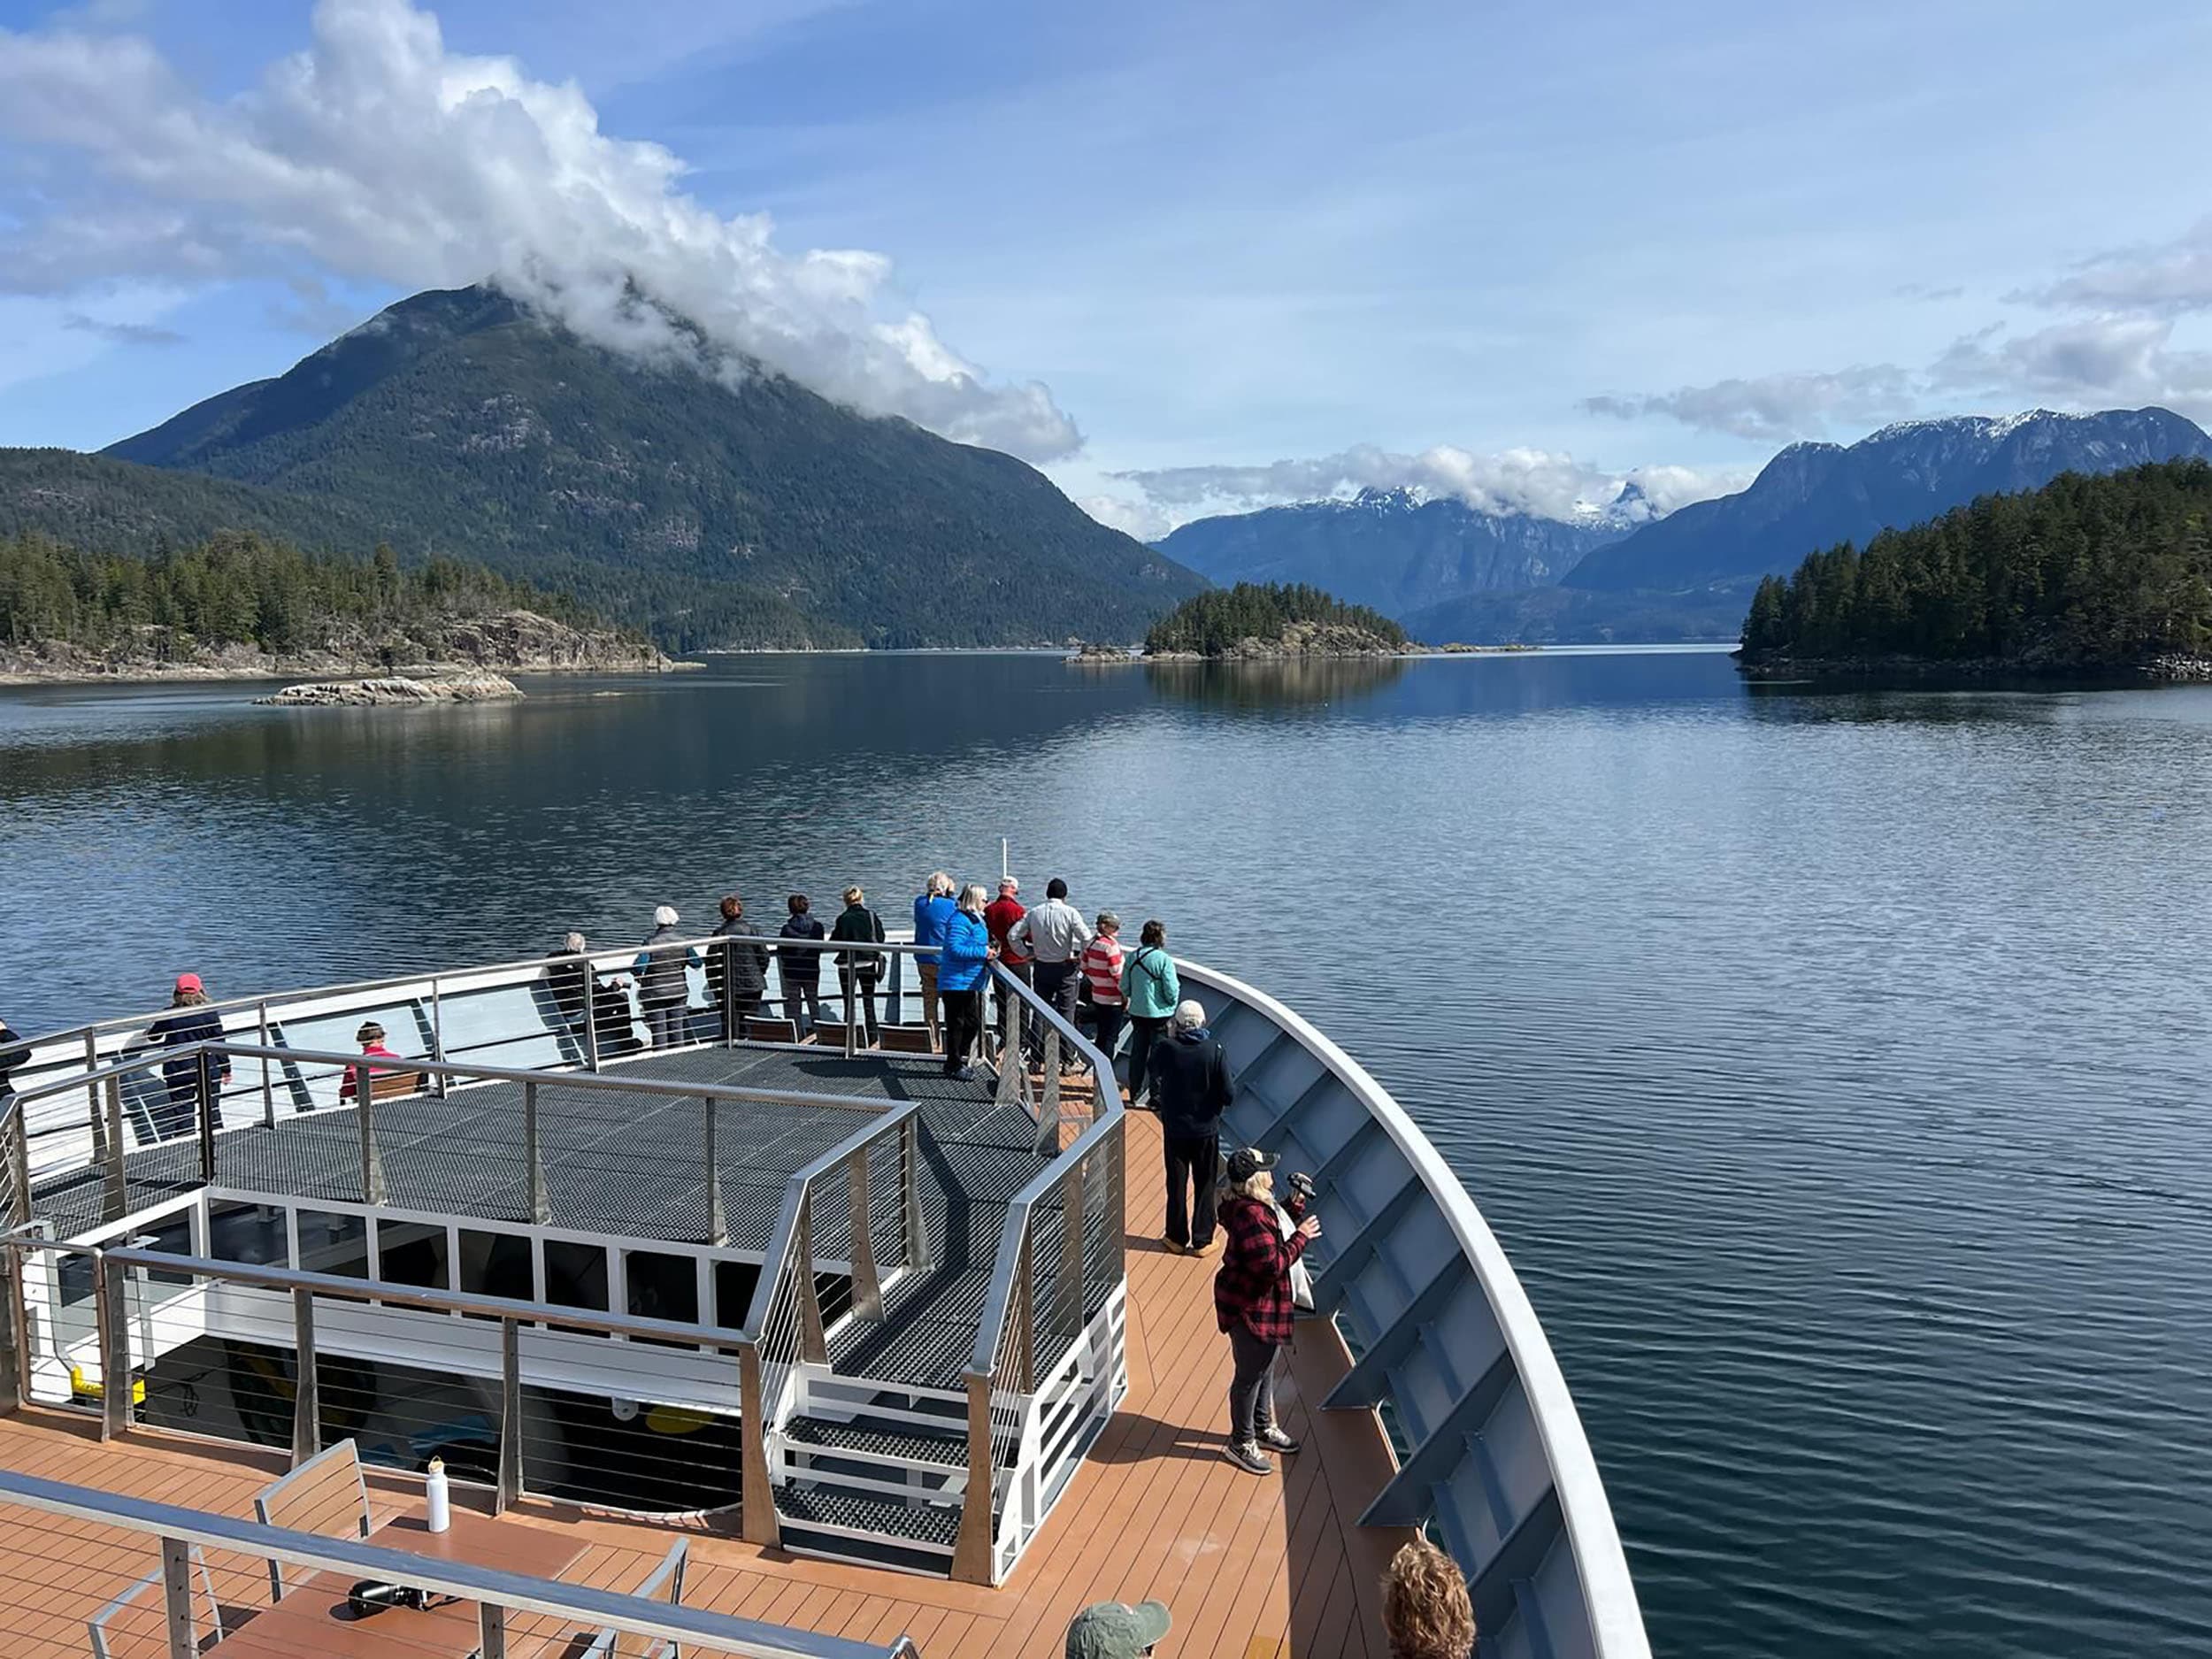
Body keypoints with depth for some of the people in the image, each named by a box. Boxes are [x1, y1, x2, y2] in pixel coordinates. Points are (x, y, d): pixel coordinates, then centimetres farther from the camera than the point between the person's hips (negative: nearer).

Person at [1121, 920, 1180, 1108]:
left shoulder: (1132, 958, -2)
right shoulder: (1164, 960, -18)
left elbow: (1125, 988, 4)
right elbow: (1172, 992, -17)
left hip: (1137, 1013, 5)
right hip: (1159, 1015, -5)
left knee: (1138, 1053, 17)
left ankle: (1135, 1093, 26)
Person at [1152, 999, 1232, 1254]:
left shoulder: (1166, 1048, -14)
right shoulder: (1214, 1051, -15)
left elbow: (1155, 1075, 8)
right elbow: (1228, 1093, -14)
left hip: (1175, 1129, 0)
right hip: (1207, 1129, 0)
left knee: (1176, 1185, 14)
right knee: (1205, 1186, 13)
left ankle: (1177, 1238, 23)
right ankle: (1202, 1240, 19)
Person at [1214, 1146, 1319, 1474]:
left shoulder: (1258, 1206, 4)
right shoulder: (1250, 1215, -30)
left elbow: (1277, 1234, 19)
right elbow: (1272, 1264, -32)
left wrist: (1296, 1205, 7)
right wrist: (1301, 1237, -22)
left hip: (1263, 1304, 11)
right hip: (1250, 1308, -11)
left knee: (1264, 1368, 25)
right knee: (1250, 1374, 6)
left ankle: (1263, 1427, 43)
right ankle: (1241, 1443, 22)